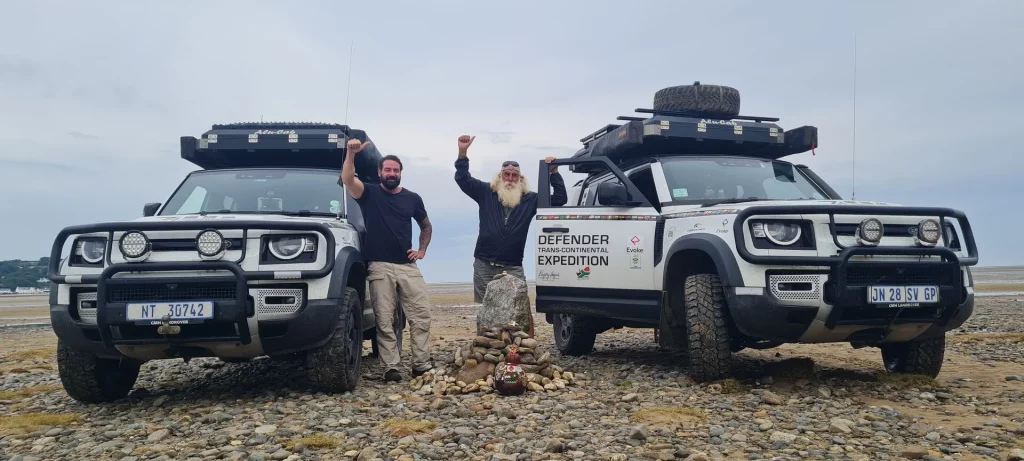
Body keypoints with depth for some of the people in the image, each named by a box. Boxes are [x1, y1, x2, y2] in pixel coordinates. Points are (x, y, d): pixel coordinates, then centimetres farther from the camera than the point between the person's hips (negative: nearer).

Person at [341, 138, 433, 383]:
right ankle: (391, 367, 1)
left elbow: (426, 226, 26)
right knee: (385, 321, -3)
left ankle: (421, 364, 6)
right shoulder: (369, 193, 5)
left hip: (408, 266, 3)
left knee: (421, 315, -2)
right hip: (380, 267, -3)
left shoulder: (412, 198, 13)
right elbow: (347, 179, -16)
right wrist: (351, 153, -30)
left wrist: (422, 250, 11)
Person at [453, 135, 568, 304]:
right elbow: (463, 178, 1)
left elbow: (560, 199, 5)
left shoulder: (531, 199, 8)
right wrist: (463, 152, -13)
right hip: (484, 266, 0)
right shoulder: (486, 193, 6)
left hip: (513, 268, 0)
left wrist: (554, 173, -5)